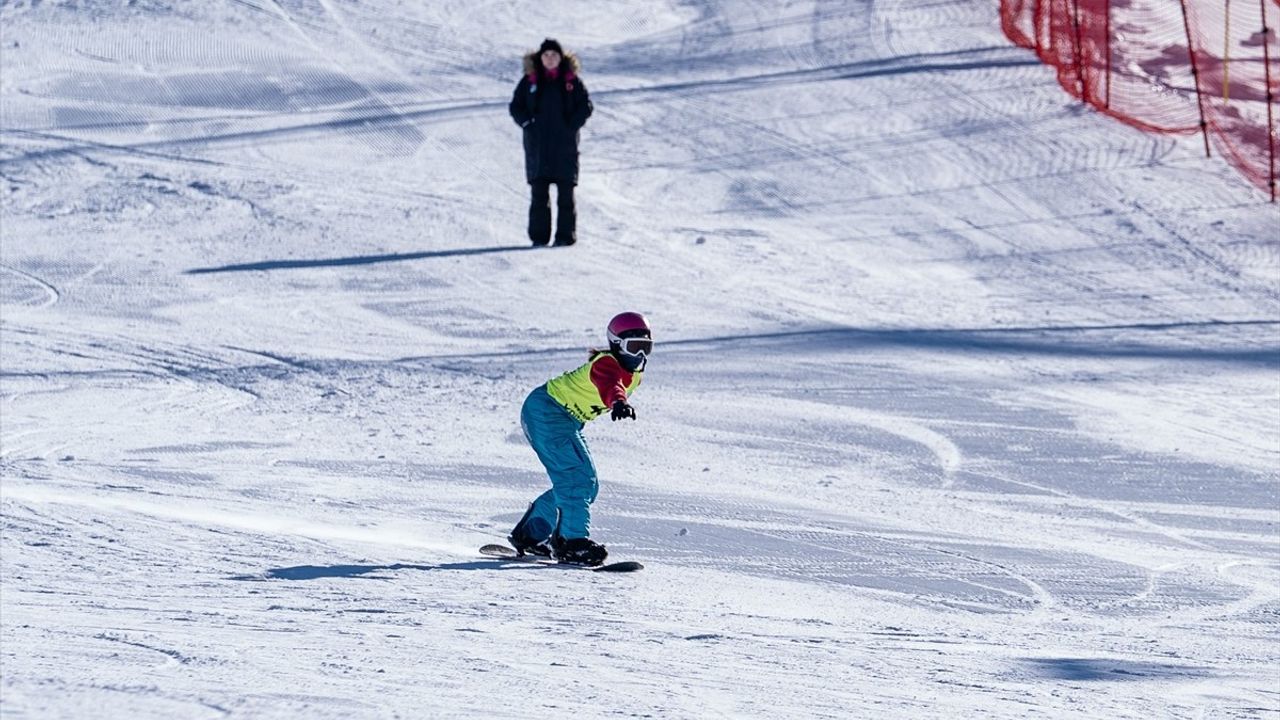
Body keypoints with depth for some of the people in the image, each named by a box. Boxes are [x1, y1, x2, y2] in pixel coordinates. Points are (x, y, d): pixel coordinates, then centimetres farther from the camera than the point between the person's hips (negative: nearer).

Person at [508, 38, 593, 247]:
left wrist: (571, 125, -6)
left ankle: (565, 235, 2)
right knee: (539, 192, -1)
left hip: (565, 144, -1)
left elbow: (585, 106, 6)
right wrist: (528, 123, -5)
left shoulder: (571, 81, 4)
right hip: (537, 145, 1)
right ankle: (539, 236, 1)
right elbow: (515, 107, 10)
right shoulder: (530, 81, 7)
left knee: (565, 193, -1)